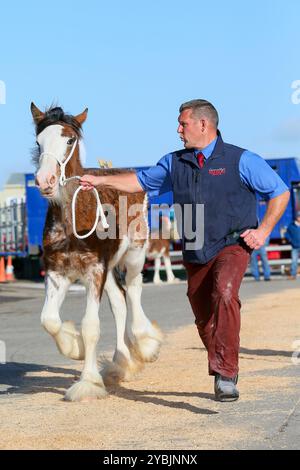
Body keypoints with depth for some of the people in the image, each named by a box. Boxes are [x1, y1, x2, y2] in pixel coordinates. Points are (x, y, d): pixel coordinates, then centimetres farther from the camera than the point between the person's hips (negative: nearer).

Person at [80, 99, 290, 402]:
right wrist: (100, 181, 13)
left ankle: (225, 375, -32)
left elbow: (280, 192, 0)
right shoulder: (175, 163, 9)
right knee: (204, 320, 10)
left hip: (232, 247, -5)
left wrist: (264, 230, -8)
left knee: (224, 294, -31)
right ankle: (223, 374, 30)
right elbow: (142, 181, 20)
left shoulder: (241, 160, -5)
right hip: (195, 254, 6)